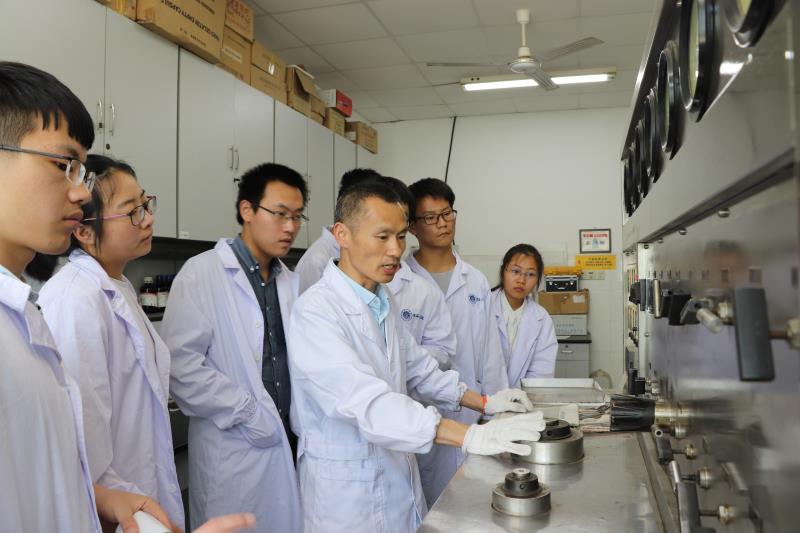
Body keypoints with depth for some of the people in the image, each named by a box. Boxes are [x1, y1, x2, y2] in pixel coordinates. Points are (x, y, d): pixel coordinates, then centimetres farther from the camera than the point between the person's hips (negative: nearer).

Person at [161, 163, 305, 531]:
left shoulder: (291, 282, 9)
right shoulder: (203, 273, -8)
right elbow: (181, 363, -16)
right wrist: (249, 414, -14)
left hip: (292, 446, 5)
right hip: (235, 452, -5)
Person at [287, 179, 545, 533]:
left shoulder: (382, 302, 6)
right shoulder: (315, 311, -22)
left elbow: (417, 369, 15)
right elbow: (365, 401, -32)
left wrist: (485, 404, 5)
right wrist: (471, 437, -37)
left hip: (397, 476, 7)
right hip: (349, 490, -7)